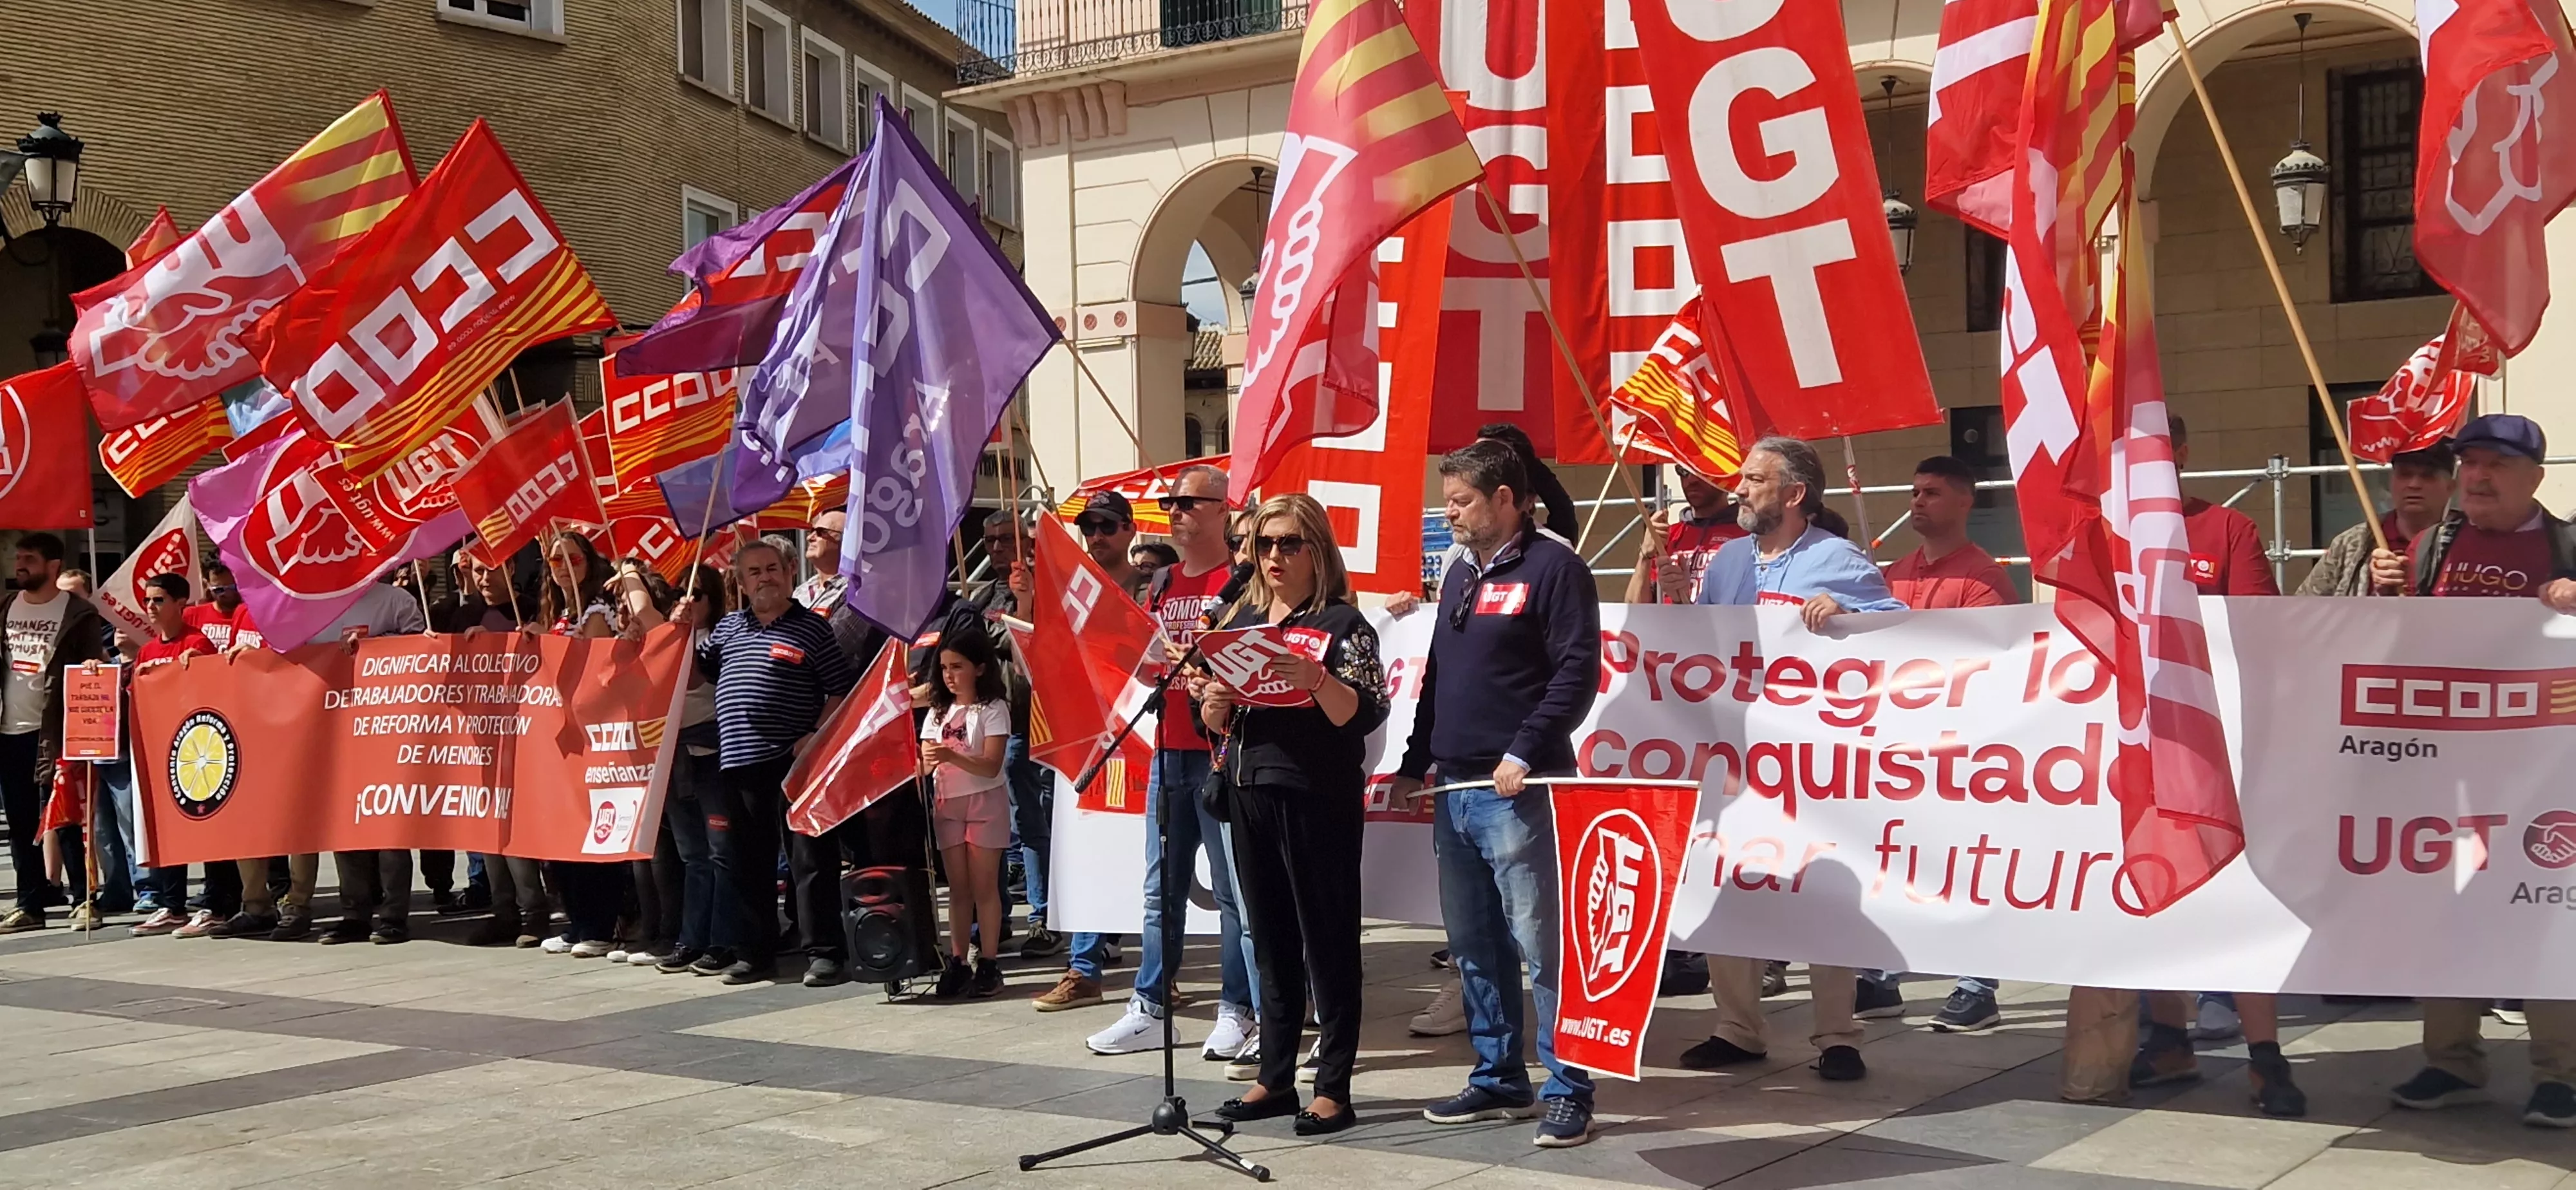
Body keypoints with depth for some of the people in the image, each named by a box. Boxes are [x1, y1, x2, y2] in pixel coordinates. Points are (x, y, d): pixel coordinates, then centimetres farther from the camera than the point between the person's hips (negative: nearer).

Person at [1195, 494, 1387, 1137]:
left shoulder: (1342, 622, -3)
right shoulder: (1241, 618, 14)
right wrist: (1214, 699, -5)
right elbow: (1215, 721, 16)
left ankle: (1333, 1088, 4)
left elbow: (1364, 716, -13)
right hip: (1250, 793, 6)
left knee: (1327, 940, -1)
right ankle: (1275, 1077, 20)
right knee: (1270, 939, 12)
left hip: (1318, 797, -6)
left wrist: (1315, 678, -28)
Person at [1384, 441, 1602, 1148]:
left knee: (1542, 944, -5)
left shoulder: (1552, 567, -7)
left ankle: (1569, 1091, 2)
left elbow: (1577, 672, -15)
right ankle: (1499, 1080, 23)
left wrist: (1524, 753, -20)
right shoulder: (1461, 575, 18)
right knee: (1474, 946, 13)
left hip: (1516, 791, -8)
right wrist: (1415, 764, 19)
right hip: (1454, 790, 9)